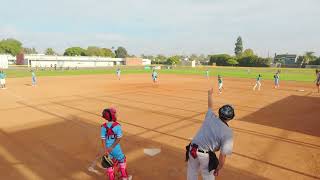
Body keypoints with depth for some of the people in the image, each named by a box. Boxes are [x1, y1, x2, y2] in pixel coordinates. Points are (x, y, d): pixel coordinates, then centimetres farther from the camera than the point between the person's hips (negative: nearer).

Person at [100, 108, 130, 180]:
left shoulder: (103, 127, -6)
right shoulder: (117, 125, -15)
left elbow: (103, 139, -11)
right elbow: (118, 138, -19)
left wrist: (105, 150, -12)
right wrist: (112, 147, -15)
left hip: (107, 148, 3)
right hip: (116, 148, -2)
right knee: (122, 160, 21)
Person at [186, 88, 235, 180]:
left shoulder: (210, 117, -2)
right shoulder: (228, 132, -12)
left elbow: (210, 107, 22)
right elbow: (223, 155, -13)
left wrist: (210, 94, 40)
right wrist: (218, 169, 1)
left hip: (192, 150, 4)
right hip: (206, 155, -4)